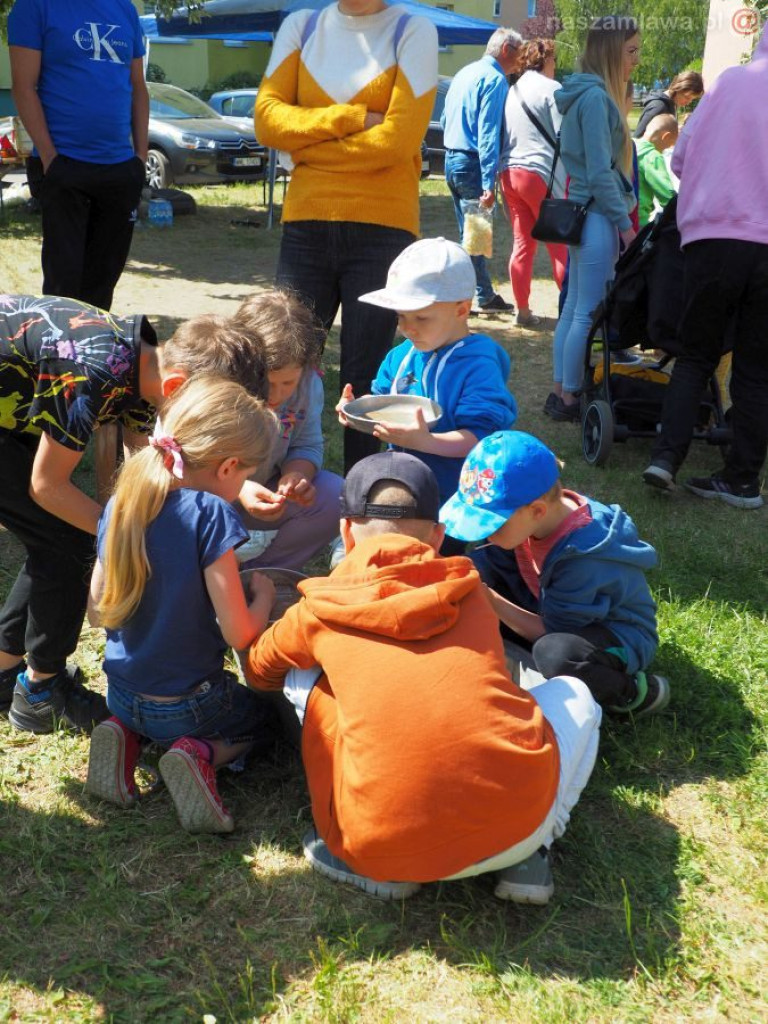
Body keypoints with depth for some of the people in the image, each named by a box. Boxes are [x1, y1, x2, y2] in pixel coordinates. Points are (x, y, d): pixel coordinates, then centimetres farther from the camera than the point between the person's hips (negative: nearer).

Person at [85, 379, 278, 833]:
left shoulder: (120, 505, -5)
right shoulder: (210, 514, -24)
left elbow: (98, 612, 5)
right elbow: (239, 635, -22)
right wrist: (265, 595, -2)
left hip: (122, 693, 6)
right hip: (188, 705, -6)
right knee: (265, 714, 25)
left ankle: (124, 733, 7)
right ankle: (202, 753, -5)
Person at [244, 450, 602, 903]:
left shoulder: (320, 610, 9)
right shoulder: (468, 588, 15)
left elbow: (258, 671, 32)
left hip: (383, 849, 0)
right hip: (516, 829, 1)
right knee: (575, 694, 30)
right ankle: (530, 853, 13)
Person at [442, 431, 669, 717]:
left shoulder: (583, 559, -35)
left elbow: (552, 630, -26)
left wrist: (490, 601, -30)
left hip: (617, 636, -7)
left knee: (555, 653, -43)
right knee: (476, 567, -10)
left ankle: (636, 693, -13)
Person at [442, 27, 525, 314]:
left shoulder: (464, 73, 15)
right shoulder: (494, 79, -12)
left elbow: (445, 120, 21)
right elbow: (488, 132, -21)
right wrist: (489, 183, -24)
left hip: (451, 159, 9)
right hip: (472, 164, -9)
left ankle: (485, 296, 21)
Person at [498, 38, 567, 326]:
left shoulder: (513, 91, 14)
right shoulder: (551, 90, -5)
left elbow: (503, 137, 16)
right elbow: (563, 138, -9)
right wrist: (568, 182, -6)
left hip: (510, 173, 6)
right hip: (541, 174, -6)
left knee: (522, 244, 9)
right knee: (559, 246, 1)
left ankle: (523, 310, 10)